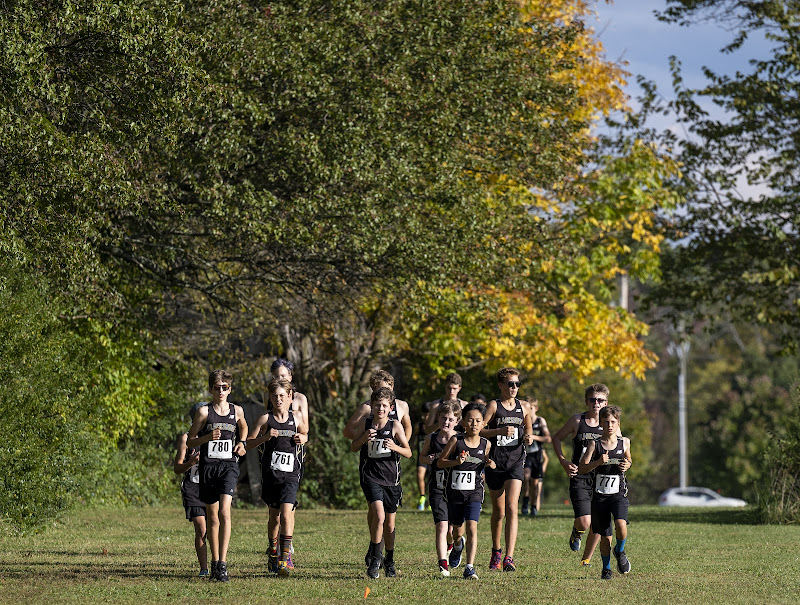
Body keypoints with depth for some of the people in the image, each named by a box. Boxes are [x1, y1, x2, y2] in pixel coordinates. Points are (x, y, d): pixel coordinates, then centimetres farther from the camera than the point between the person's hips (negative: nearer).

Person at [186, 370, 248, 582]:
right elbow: (190, 441, 4)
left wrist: (241, 443, 12)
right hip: (208, 466, 0)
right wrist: (208, 437, -13)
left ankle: (223, 564, -19)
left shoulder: (237, 411, 8)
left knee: (224, 512, -18)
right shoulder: (204, 412, 1)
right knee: (212, 517, 7)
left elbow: (243, 428, 31)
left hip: (229, 466, 0)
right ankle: (214, 563, 20)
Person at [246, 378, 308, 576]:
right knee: (274, 516, 11)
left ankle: (286, 557, -15)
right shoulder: (266, 419, 1)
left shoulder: (297, 417, 7)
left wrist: (301, 439, 4)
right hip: (270, 473, 0)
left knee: (286, 512, -16)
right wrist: (265, 437, -16)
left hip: (291, 473, 0)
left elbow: (304, 433, 27)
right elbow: (248, 443, 1)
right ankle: (273, 550, 34)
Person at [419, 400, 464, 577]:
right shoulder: (431, 438, 4)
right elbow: (422, 456, 19)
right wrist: (429, 459, -2)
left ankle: (457, 544, 43)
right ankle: (443, 565, -15)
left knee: (454, 531, 6)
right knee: (441, 526, -14)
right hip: (437, 488, 0)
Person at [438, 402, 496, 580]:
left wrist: (491, 465, -6)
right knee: (456, 526, 14)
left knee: (472, 527, -15)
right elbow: (441, 462, -2)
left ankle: (470, 567, -16)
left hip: (474, 492, -1)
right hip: (455, 490, 1)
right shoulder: (456, 440, -5)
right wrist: (456, 461, -19)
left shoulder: (486, 444, 1)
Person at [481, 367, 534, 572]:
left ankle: (509, 558, -21)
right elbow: (479, 431, -8)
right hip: (495, 463, -1)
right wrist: (500, 431, -21)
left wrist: (529, 438, 1)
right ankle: (496, 553, 32)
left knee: (511, 509, -14)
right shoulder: (494, 406, -2)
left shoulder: (524, 407, 9)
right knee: (498, 512, 10)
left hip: (516, 463, 1)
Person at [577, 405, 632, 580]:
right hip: (599, 494, 0)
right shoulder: (594, 444, -3)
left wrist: (627, 465, 1)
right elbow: (582, 468, -6)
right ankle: (606, 568, 23)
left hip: (619, 493, 0)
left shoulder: (624, 442, 4)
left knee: (620, 524, -24)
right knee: (604, 535, 2)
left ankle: (620, 551, 7)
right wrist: (598, 462, -21)